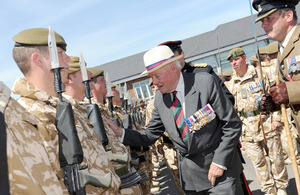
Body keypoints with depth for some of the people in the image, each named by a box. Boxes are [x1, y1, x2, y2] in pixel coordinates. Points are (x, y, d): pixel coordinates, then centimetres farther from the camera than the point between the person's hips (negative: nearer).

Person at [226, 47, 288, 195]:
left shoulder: (260, 75, -1)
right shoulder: (232, 84, 8)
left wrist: (277, 118, -6)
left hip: (268, 125, -2)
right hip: (249, 130, 2)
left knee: (276, 158, 7)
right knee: (258, 162, 6)